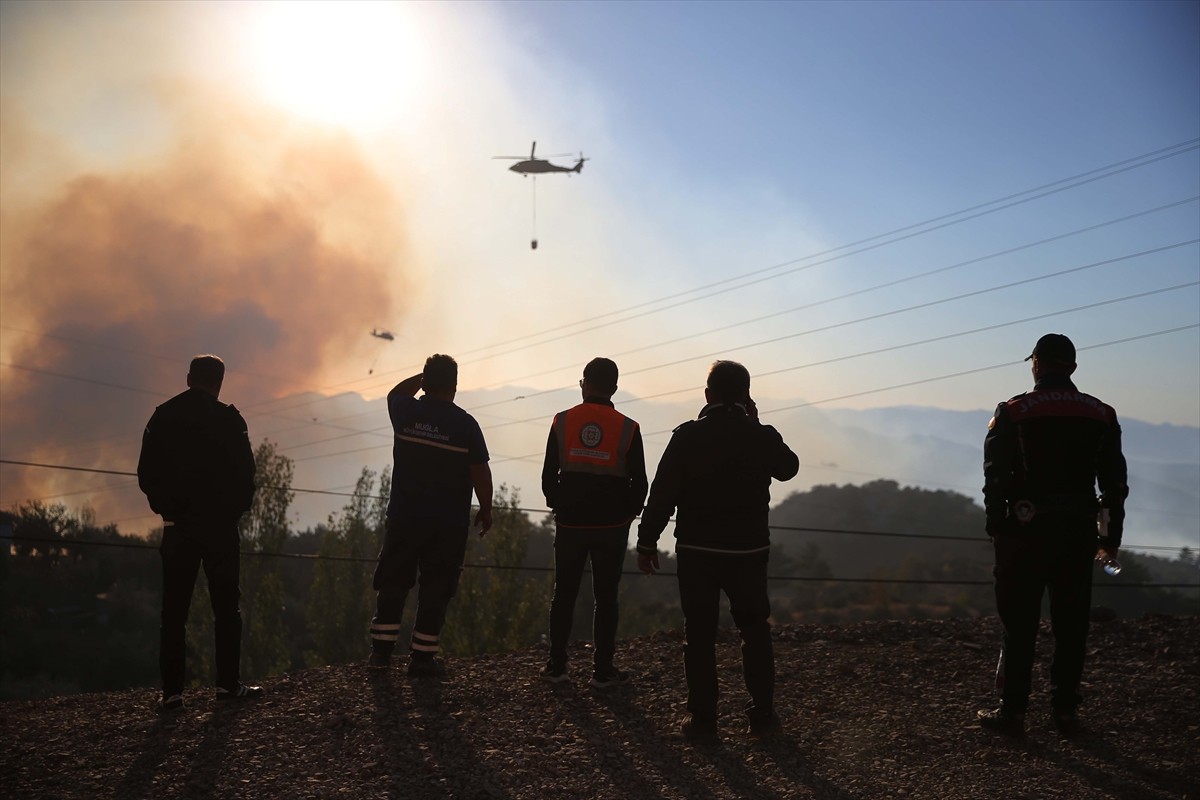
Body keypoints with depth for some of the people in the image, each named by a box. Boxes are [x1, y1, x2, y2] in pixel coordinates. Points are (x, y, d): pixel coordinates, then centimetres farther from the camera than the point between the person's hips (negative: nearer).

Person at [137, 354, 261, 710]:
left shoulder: (162, 418, 4)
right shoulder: (227, 419, -5)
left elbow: (146, 474, 5)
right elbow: (245, 473, -7)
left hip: (177, 527, 3)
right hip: (219, 524, -3)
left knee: (174, 610, 5)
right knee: (226, 605, 4)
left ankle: (172, 690, 2)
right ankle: (228, 683, 0)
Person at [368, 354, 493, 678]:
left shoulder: (406, 413, -4)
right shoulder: (465, 424, -10)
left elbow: (395, 394, 22)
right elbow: (481, 474, -8)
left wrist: (425, 375, 21)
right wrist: (486, 510, 4)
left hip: (404, 515, 2)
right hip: (449, 522, -2)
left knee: (392, 581, 14)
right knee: (436, 587, 5)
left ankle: (382, 648, 18)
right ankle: (422, 657, 7)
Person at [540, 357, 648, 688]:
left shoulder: (562, 422, -3)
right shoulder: (627, 429, -7)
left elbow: (548, 476, 1)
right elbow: (639, 484, -3)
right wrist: (626, 514, 13)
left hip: (570, 524, 1)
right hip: (612, 526, -1)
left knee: (564, 594, 11)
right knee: (606, 597, 6)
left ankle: (556, 666, 14)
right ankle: (603, 670, 8)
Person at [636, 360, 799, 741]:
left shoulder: (687, 436, -8)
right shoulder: (761, 437, -3)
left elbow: (662, 492, -9)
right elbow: (788, 467, 17)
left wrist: (647, 541, -1)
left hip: (697, 549, -1)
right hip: (748, 550, 1)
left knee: (699, 635, 6)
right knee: (755, 631, 14)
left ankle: (702, 718, 8)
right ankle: (762, 716, 16)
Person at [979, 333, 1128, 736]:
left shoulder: (1012, 413, -3)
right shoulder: (1101, 416, 7)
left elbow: (995, 478, -6)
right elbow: (1115, 482, 8)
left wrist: (996, 529, 1)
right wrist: (1112, 536, 13)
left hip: (1025, 532, -3)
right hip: (1078, 533, 3)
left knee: (1019, 624, 2)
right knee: (1071, 625, 9)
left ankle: (1012, 710, 4)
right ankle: (1065, 710, 13)